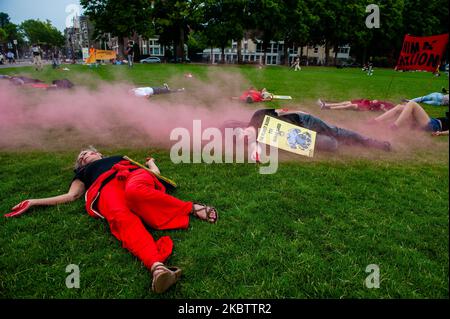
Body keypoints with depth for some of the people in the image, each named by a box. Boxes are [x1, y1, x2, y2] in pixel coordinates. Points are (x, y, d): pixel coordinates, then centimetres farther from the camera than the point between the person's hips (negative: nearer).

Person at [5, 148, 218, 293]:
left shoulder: (120, 158, 41)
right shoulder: (84, 173, 40)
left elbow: (155, 173, 34)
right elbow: (71, 196, 25)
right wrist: (33, 202, 22)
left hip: (135, 174, 1)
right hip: (107, 187, -1)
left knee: (135, 192, -42)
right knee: (121, 218, -40)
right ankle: (157, 267, -65)